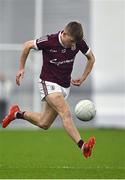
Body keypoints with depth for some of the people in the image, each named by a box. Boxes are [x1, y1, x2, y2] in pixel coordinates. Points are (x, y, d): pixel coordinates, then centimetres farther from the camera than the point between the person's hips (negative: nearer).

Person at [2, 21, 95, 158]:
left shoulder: (79, 43, -8)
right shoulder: (49, 41, -19)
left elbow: (91, 58, 11)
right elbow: (28, 45, -2)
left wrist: (82, 79, 5)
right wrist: (21, 68, 2)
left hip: (65, 86, 6)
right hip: (49, 83, -6)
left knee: (43, 124, 11)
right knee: (66, 113, -28)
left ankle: (17, 114, 35)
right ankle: (82, 145, -39)